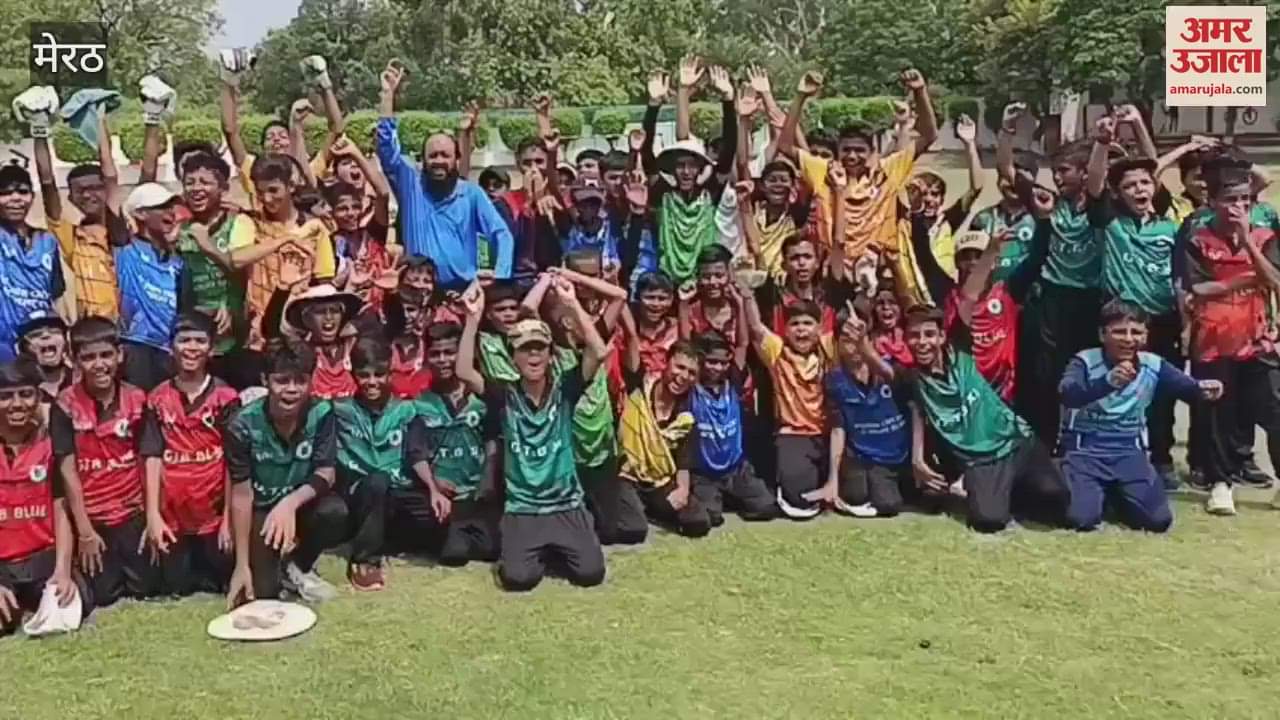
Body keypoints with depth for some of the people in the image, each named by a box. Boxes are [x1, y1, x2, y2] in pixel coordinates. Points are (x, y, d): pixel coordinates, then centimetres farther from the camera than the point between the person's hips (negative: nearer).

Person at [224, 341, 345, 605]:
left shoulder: (322, 413, -17)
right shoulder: (244, 425, -22)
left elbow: (326, 473, -16)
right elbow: (241, 495, -20)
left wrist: (290, 503, -38)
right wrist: (242, 565, -21)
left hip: (301, 502, 2)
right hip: (260, 509, -2)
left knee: (334, 511, -32)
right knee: (262, 591, -20)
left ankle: (297, 567, -2)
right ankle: (275, 562, 18)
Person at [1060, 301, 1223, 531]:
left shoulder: (1153, 365, 1)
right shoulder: (1085, 361, -13)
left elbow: (1187, 387, -6)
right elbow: (1068, 395, -32)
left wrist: (1204, 389, -32)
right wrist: (1108, 382, -50)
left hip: (1129, 452, 4)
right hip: (1084, 450, -4)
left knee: (1159, 520, -7)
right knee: (1080, 518, -22)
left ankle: (1116, 493, 24)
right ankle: (1099, 491, 14)